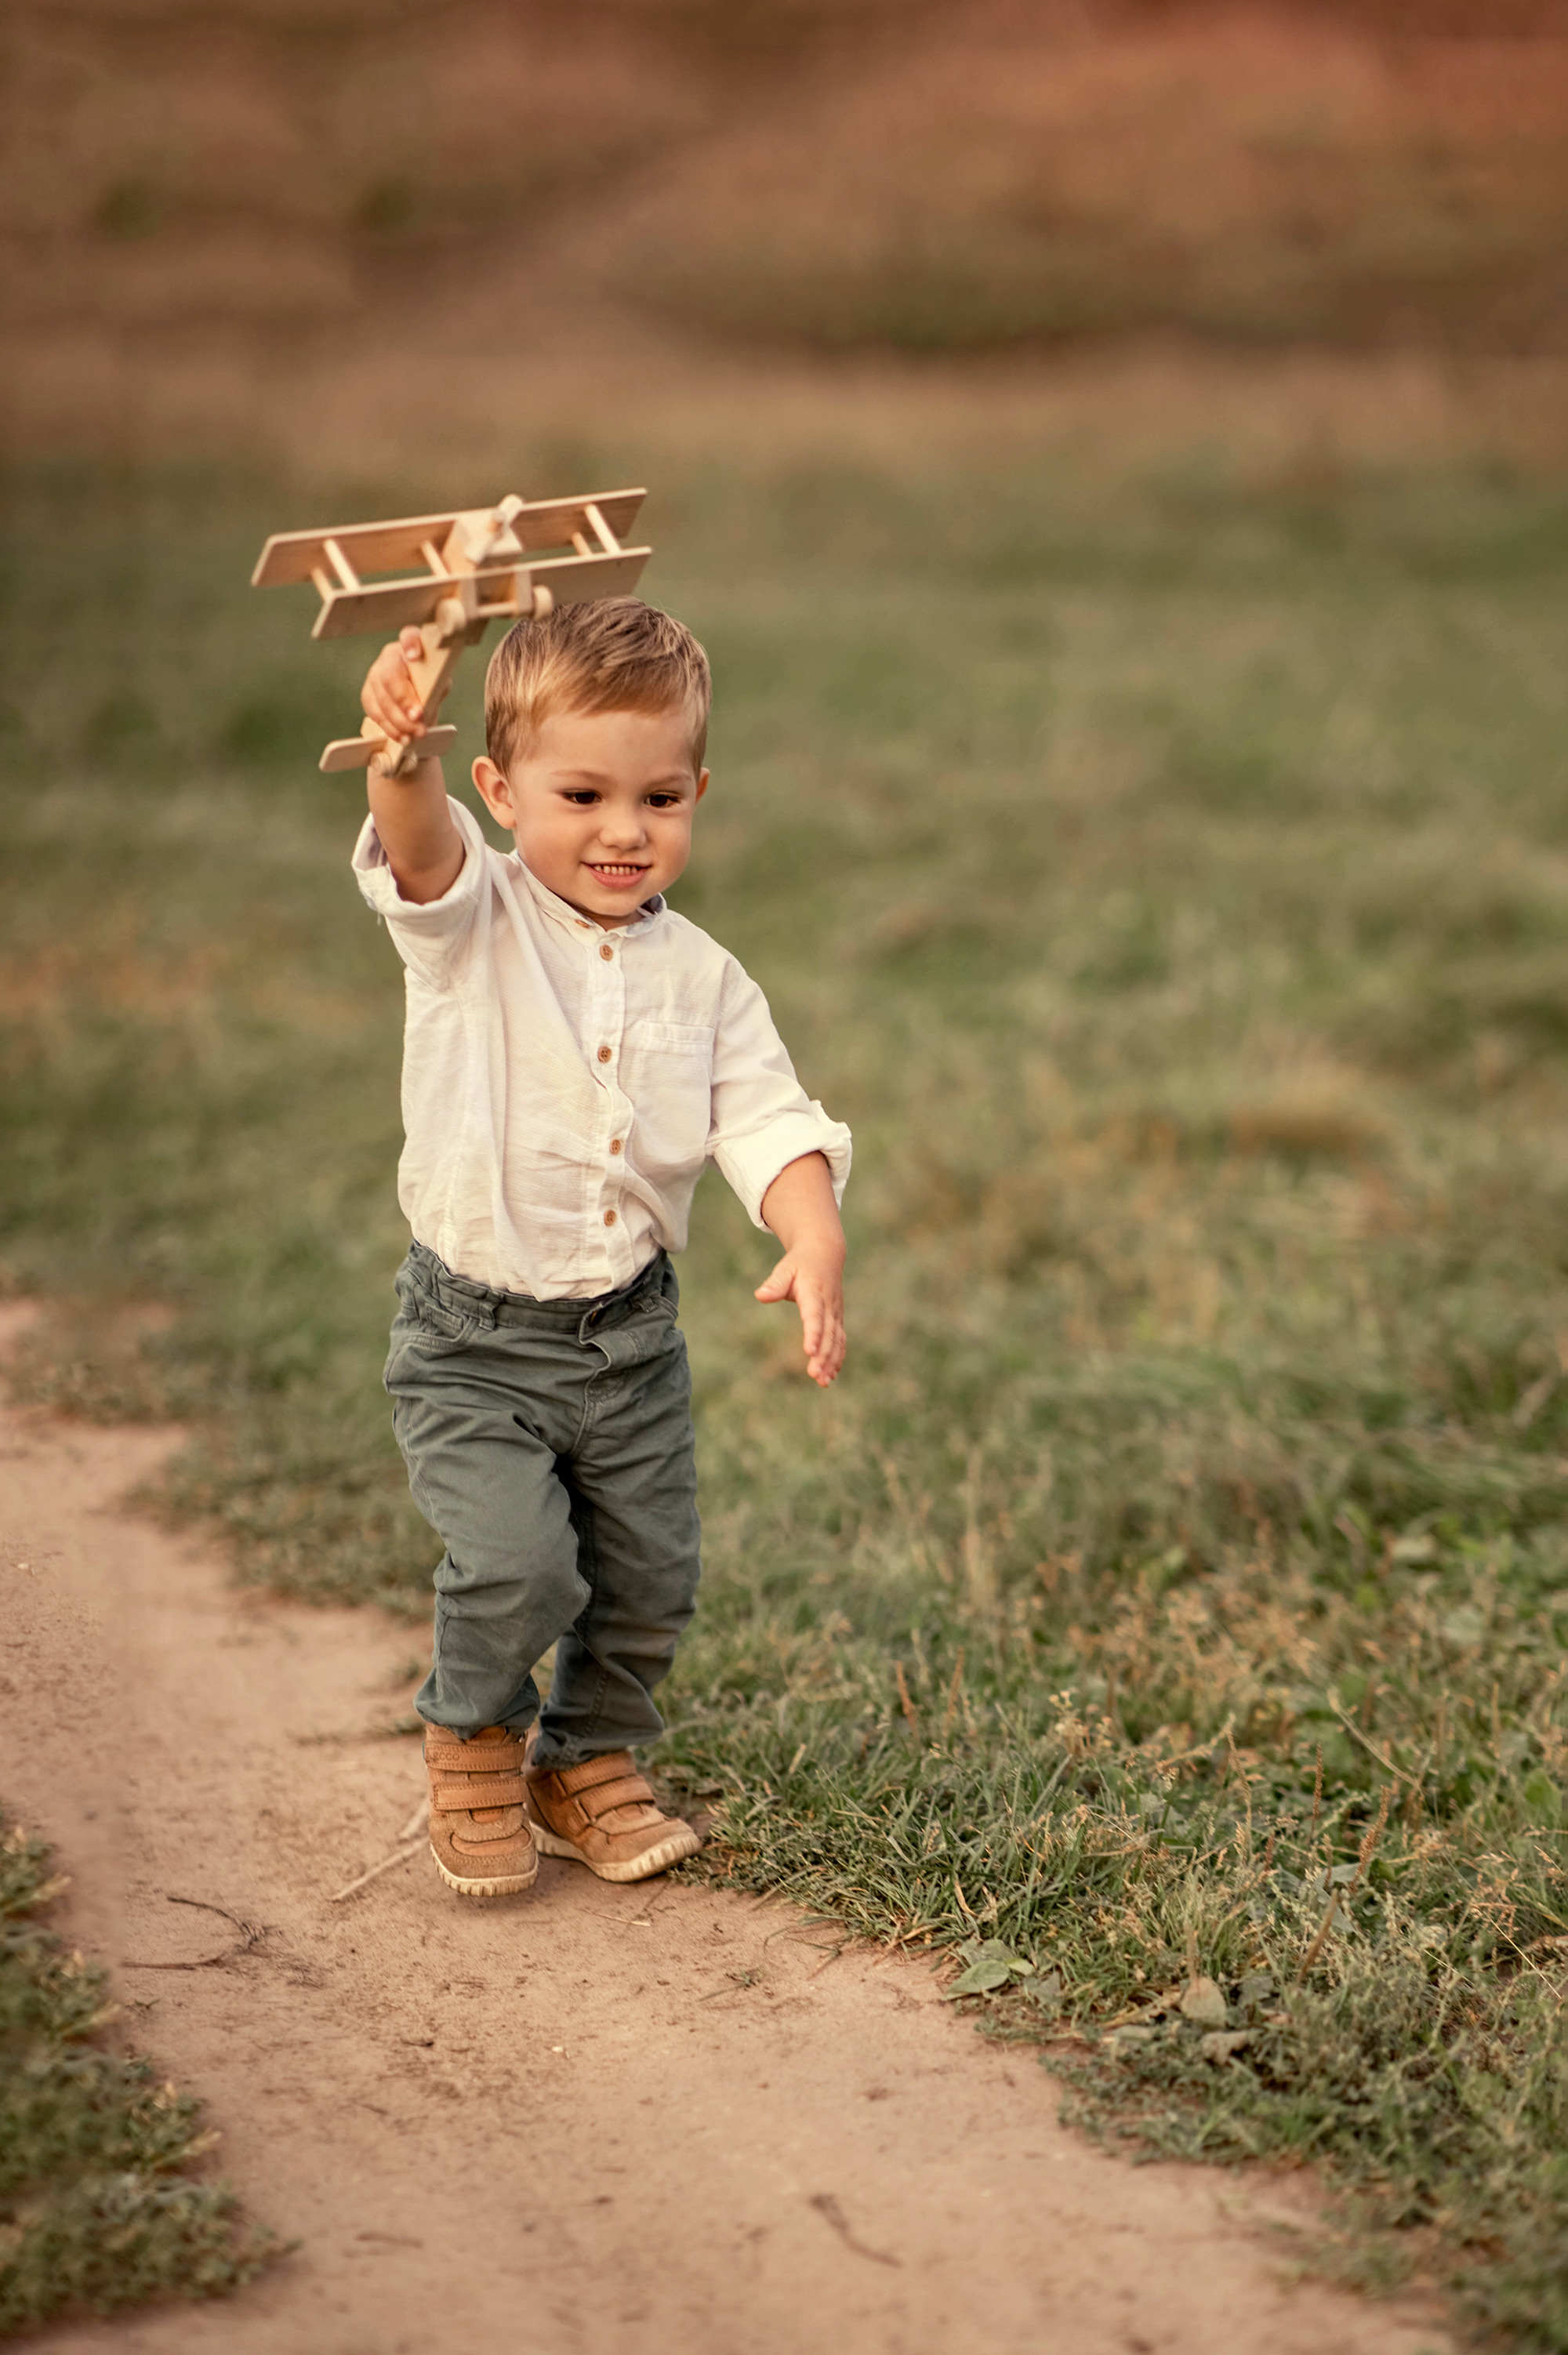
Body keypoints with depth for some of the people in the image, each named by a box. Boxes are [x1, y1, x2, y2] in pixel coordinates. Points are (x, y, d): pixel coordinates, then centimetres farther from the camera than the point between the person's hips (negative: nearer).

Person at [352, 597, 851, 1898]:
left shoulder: (702, 976, 2)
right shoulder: (472, 923, -9)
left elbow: (768, 1119, -4)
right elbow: (416, 844, -31)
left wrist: (814, 1239, -25)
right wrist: (403, 749, -54)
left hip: (632, 1329, 4)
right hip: (472, 1338, -4)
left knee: (650, 1574, 9)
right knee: (516, 1561, -18)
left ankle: (590, 1762, 37)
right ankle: (475, 1741, 14)